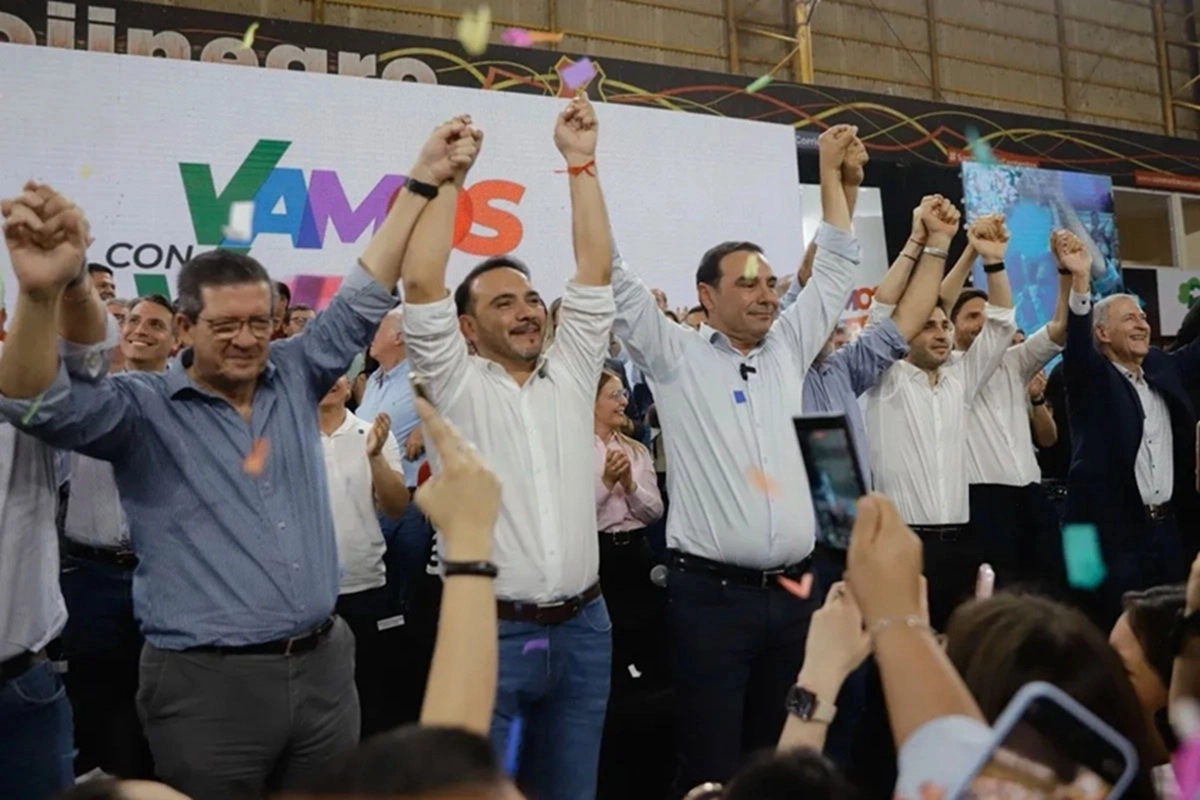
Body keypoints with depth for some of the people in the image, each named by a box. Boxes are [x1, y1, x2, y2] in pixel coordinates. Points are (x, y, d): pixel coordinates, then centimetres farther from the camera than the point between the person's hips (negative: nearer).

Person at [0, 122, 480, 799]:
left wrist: (423, 182, 3)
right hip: (207, 683, -4)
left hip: (324, 666, 4)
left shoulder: (294, 379, 7)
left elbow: (364, 299, 7)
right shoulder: (142, 408, -4)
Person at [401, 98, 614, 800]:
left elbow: (596, 270, 4)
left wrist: (581, 163, 2)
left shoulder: (572, 370, 9)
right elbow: (421, 283, -10)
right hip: (490, 630, -3)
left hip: (582, 627, 4)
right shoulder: (457, 383, 0)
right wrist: (450, 175, -6)